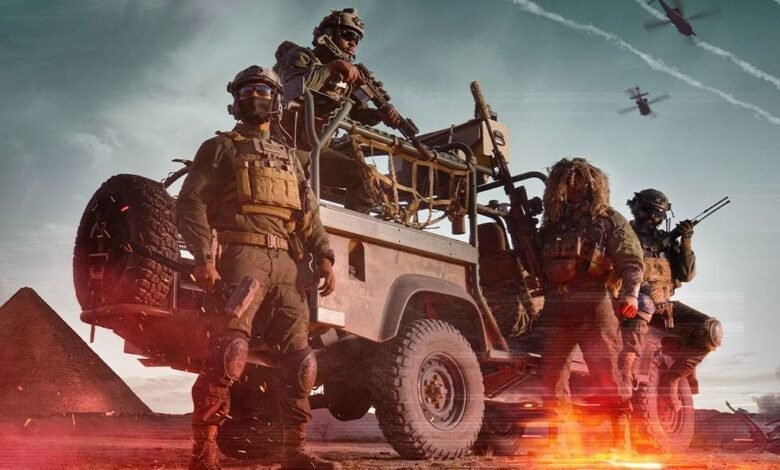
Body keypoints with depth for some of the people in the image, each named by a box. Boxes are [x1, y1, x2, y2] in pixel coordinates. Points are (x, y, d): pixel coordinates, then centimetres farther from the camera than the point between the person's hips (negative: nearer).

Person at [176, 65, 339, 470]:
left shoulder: (288, 158, 27)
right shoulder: (221, 148, 11)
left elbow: (309, 213, 21)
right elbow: (191, 204, 0)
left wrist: (324, 256, 3)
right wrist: (203, 258, -15)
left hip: (286, 265, 6)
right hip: (242, 256, -6)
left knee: (299, 361, 2)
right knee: (229, 356, -17)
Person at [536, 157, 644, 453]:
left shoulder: (608, 220, 8)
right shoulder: (551, 225, 22)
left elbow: (631, 260, -2)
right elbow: (534, 264, 27)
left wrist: (630, 294, -16)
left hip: (593, 302, -4)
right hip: (555, 305, 5)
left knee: (605, 371, -8)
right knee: (551, 372, 1)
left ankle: (622, 440, -1)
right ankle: (557, 441, 7)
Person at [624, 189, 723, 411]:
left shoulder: (666, 240, 20)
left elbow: (686, 274, 11)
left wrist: (686, 243, -3)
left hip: (664, 305, 5)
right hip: (633, 300, -5)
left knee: (711, 331, -14)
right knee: (644, 304, -42)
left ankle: (670, 378, -5)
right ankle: (624, 370, -41)